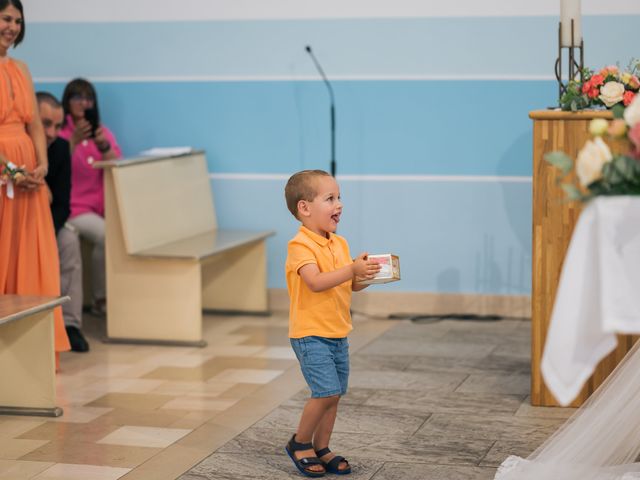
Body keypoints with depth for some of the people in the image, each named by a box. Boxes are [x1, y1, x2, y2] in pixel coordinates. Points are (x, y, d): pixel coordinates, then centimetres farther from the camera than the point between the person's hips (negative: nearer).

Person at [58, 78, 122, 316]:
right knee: (106, 234, -32)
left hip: (105, 205, 5)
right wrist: (74, 142, -19)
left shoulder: (103, 132, 17)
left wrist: (103, 146, -10)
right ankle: (100, 299, -15)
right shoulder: (59, 133, 2)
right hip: (75, 207, -4)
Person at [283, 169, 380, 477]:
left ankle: (321, 448, 24)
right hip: (310, 334, -8)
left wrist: (367, 275, -5)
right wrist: (351, 270, -35)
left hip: (338, 335, 8)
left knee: (333, 395, 11)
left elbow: (350, 285, 15)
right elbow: (316, 282, -29)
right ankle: (299, 443, 5)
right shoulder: (301, 245, -16)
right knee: (327, 391, -15)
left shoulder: (339, 244, 11)